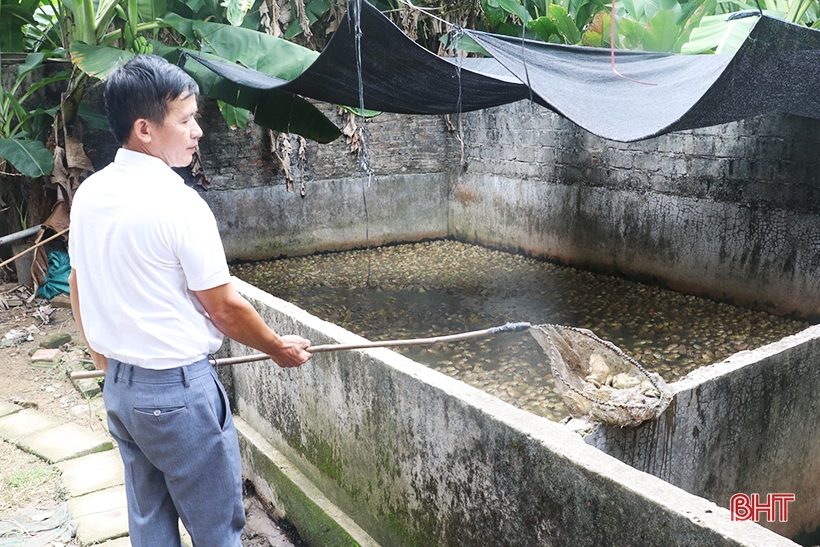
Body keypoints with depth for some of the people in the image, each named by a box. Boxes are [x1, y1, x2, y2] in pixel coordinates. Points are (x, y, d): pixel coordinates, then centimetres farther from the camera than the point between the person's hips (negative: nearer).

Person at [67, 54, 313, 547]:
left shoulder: (89, 194, 1)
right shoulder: (178, 203, -21)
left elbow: (78, 286, 12)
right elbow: (225, 309, -16)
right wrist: (280, 349, 0)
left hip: (119, 385, 8)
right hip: (178, 389, -8)